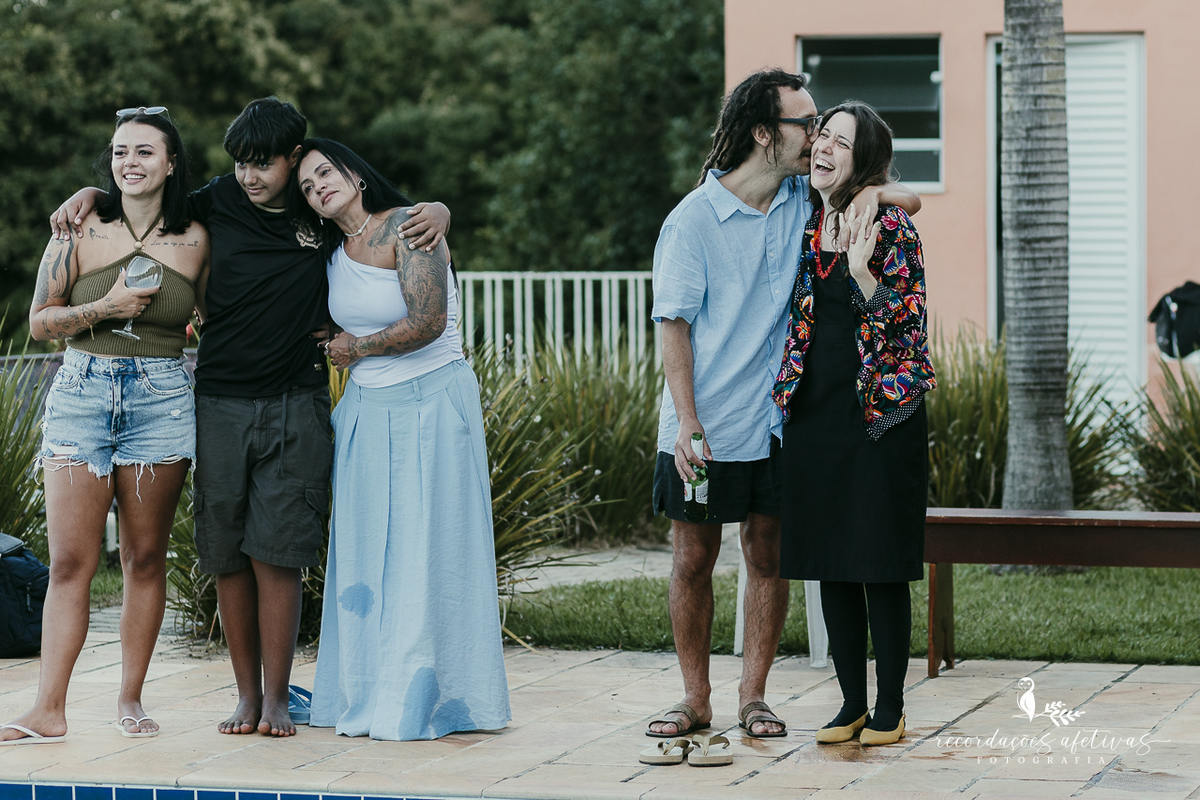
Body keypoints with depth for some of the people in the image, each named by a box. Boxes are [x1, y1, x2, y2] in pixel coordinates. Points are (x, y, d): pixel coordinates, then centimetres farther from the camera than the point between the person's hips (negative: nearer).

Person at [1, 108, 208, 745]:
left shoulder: (195, 240, 6)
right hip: (81, 395, -1)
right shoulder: (81, 230, 2)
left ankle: (130, 698, 14)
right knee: (70, 562, -5)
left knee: (145, 556, 4)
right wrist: (105, 308, -11)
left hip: (161, 399, 1)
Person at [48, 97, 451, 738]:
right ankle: (247, 695, 13)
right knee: (227, 556, 3)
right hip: (221, 402, 2)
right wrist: (88, 193, 6)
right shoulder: (221, 201, 4)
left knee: (276, 553, -7)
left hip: (295, 405, -2)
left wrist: (438, 214, -5)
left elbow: (405, 222, 17)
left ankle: (277, 699, 1)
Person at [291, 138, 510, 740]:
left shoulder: (406, 227, -10)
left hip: (432, 403, -7)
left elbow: (426, 323, -17)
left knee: (426, 550, -4)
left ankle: (422, 698, 2)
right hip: (368, 409, 7)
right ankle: (368, 695, 10)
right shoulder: (333, 254, 12)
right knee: (366, 555, 5)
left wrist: (356, 347, -4)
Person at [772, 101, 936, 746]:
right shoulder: (804, 226, 10)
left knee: (880, 564, -2)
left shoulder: (891, 225, -7)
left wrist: (862, 271, -24)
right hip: (814, 413, 6)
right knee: (831, 564, 8)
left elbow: (906, 322, -13)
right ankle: (852, 704, 17)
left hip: (879, 411, -6)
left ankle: (889, 709, 7)